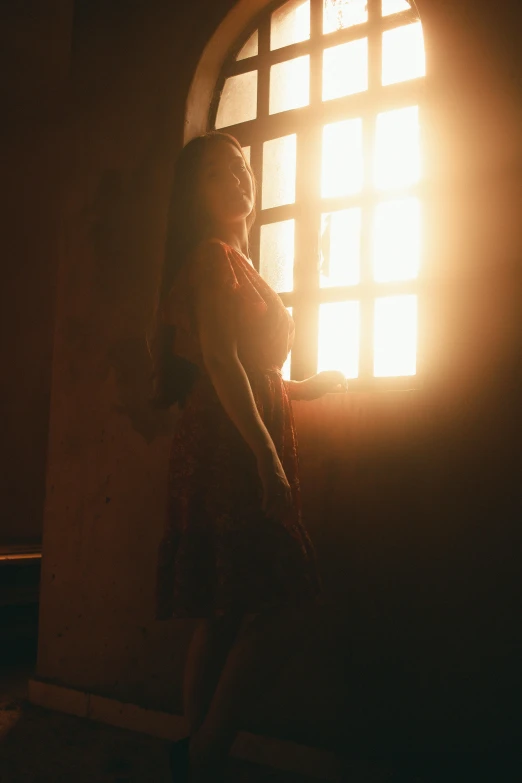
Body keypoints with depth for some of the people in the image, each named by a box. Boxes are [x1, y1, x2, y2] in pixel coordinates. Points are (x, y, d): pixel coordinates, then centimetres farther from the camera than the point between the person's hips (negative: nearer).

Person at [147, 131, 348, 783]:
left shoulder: (235, 262, 23)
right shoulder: (215, 255, -5)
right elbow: (220, 362, -18)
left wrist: (308, 387, 28)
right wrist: (269, 458, -23)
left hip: (231, 453, 9)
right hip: (233, 453, -9)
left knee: (225, 614, 9)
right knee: (285, 605, -11)